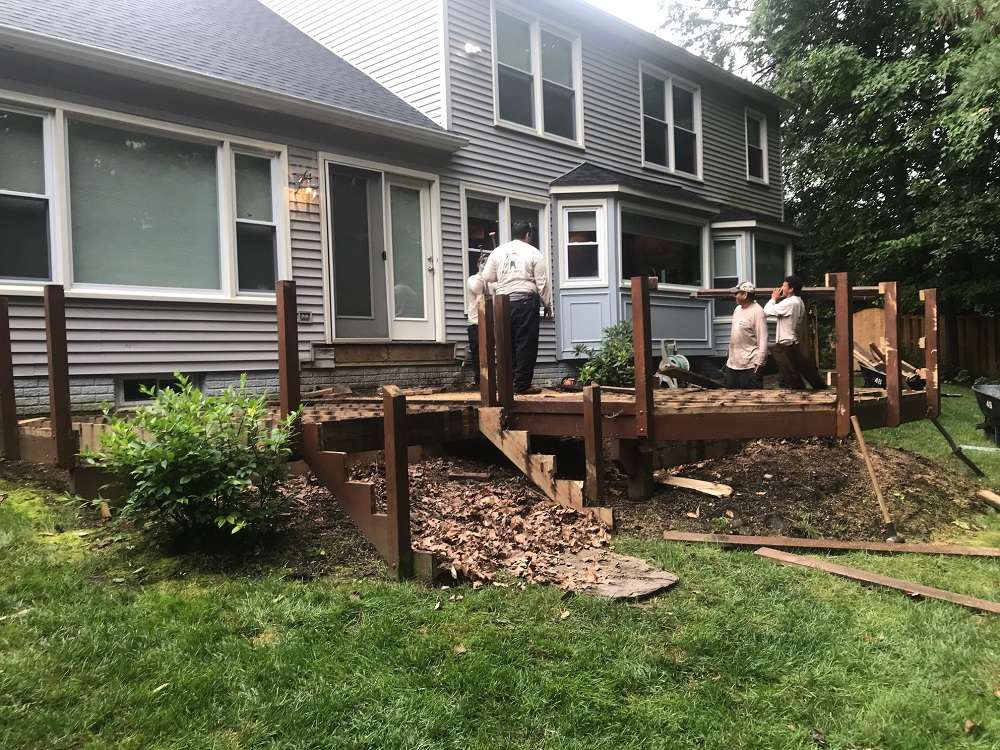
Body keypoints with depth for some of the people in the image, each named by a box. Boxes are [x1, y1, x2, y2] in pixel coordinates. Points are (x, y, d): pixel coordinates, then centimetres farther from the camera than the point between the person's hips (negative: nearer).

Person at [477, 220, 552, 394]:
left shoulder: (498, 251, 9)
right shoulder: (533, 253, -1)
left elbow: (487, 277, 10)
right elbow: (542, 283, -2)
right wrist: (548, 305, 7)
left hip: (503, 302, 4)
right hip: (526, 301, -4)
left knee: (507, 343, 10)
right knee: (526, 344, 0)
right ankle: (522, 385, -1)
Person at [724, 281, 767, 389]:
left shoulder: (757, 312, -14)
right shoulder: (737, 309, 12)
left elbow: (763, 339, -18)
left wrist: (759, 362, -22)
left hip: (750, 366, -9)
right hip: (732, 364, 9)